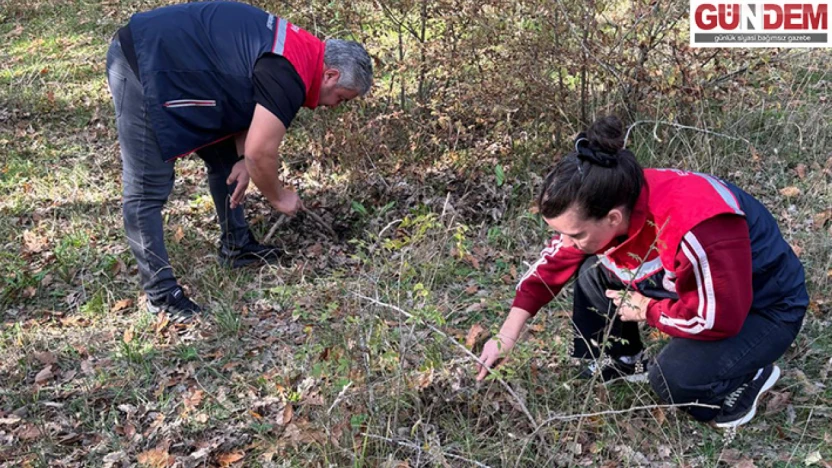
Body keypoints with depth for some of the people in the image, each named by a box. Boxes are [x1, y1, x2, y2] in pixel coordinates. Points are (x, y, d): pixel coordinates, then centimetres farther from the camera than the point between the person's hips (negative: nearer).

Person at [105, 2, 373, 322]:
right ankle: (160, 293, 2)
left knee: (226, 159, 17)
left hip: (170, 57, 11)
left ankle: (236, 247, 29)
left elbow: (248, 104, 15)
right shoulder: (288, 74, -23)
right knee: (148, 189, -6)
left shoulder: (297, 50, 7)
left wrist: (241, 160, 0)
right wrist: (279, 197, -3)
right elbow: (260, 152, -21)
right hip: (144, 64, -11)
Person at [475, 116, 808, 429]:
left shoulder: (698, 231, -42)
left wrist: (644, 309, -20)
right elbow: (552, 265, -4)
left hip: (765, 307, -7)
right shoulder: (597, 207, -17)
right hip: (691, 287, 7)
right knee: (594, 271, -7)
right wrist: (505, 338, -7)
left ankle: (750, 377, 3)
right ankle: (623, 360, 14)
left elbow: (719, 319, -35)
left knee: (673, 379, -29)